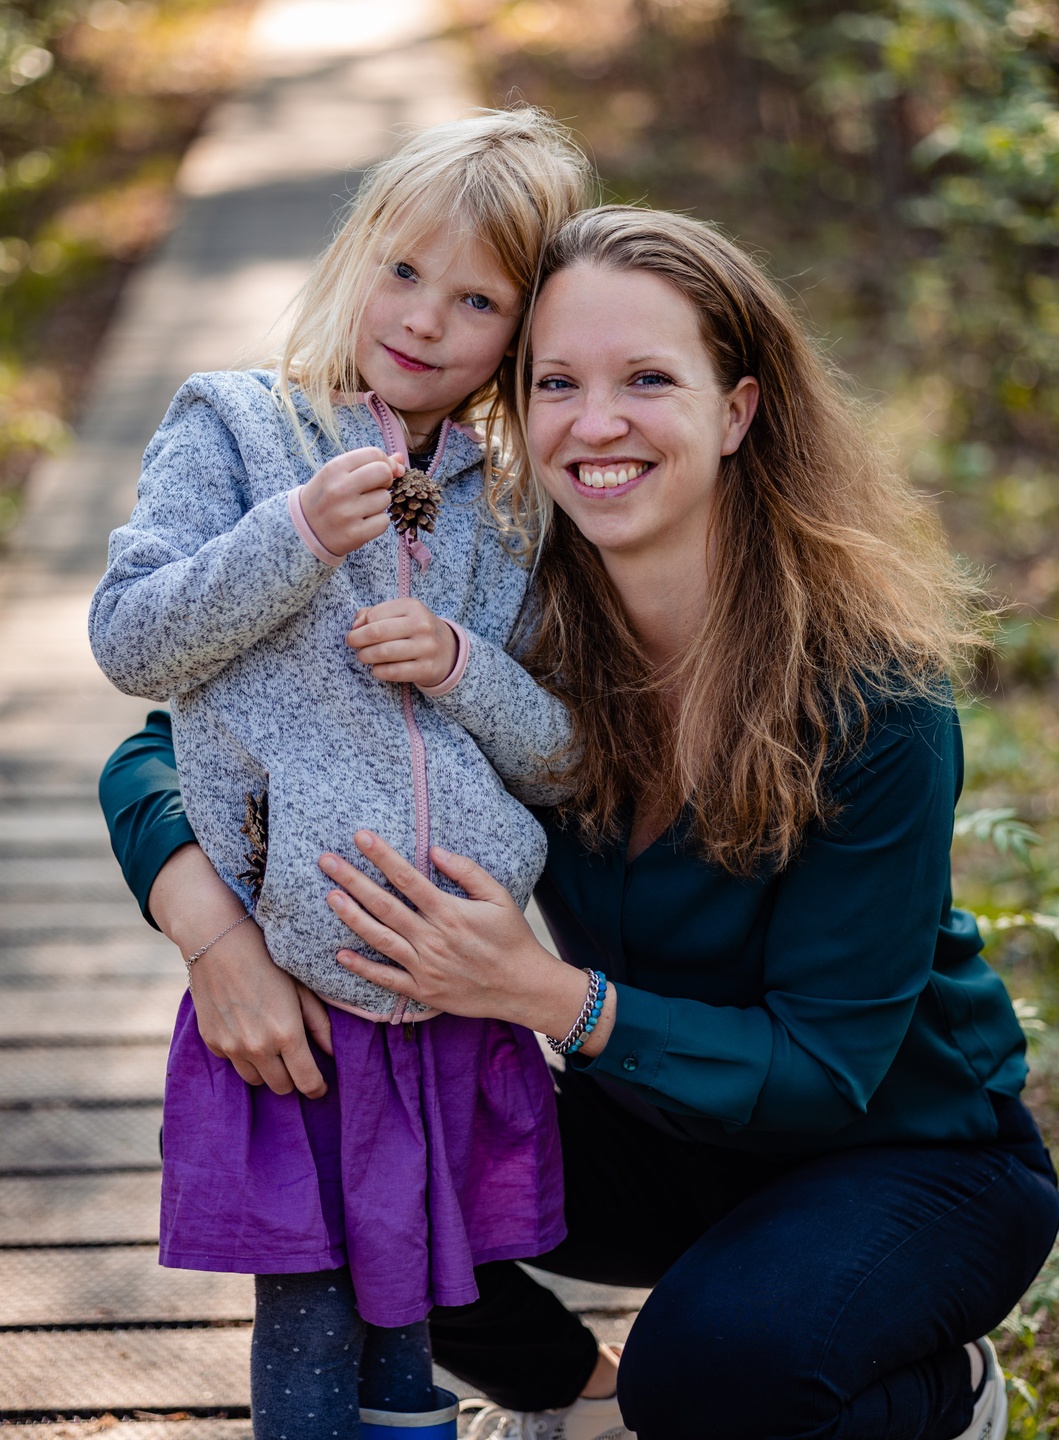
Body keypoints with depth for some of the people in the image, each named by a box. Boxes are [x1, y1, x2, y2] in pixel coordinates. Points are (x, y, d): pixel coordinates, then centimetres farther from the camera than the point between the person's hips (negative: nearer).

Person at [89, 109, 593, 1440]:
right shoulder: (232, 431, 0)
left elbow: (566, 755, 7)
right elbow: (128, 641, -8)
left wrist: (463, 668, -12)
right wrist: (298, 539, -20)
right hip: (284, 984, -3)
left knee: (407, 1307, 14)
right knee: (307, 1317, 2)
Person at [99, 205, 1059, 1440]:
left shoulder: (869, 692, -25)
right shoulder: (512, 630, -14)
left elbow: (826, 1069, -25)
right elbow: (177, 749, -10)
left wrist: (542, 993, -39)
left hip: (920, 1154, -4)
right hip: (668, 1132, 5)